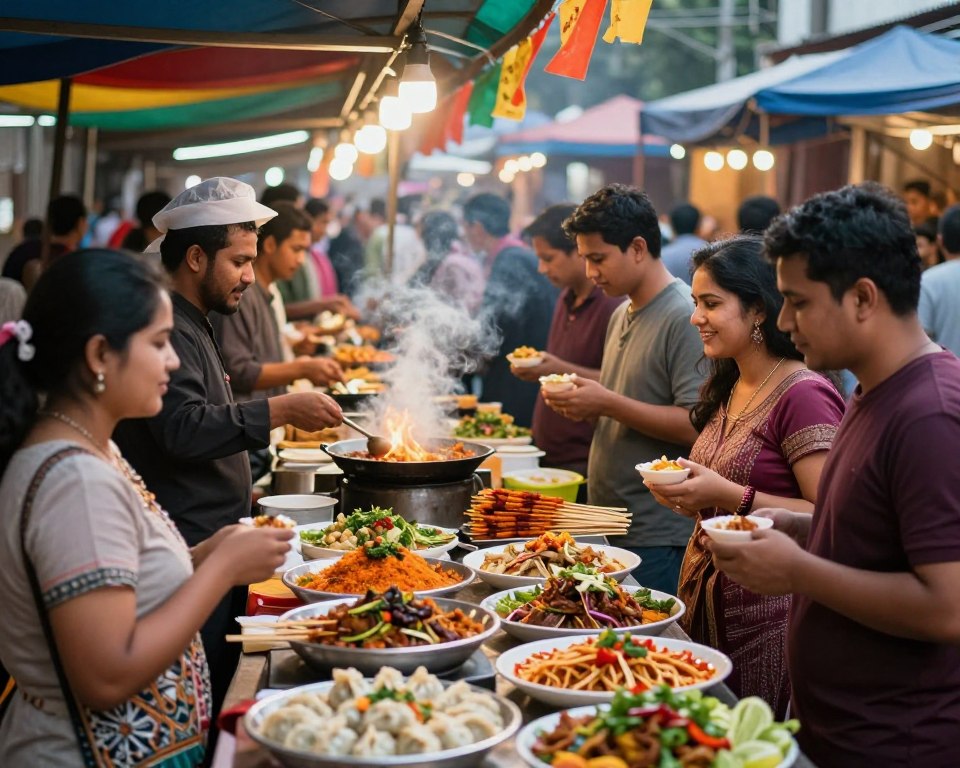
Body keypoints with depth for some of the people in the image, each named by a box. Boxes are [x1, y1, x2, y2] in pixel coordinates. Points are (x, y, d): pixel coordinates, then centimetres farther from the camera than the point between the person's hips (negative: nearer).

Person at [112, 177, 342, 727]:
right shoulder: (167, 330, -15)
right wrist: (280, 410, -27)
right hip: (189, 553, -10)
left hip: (212, 544, 10)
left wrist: (237, 487, 25)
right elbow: (183, 429, -28)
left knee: (220, 692, 12)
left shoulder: (193, 325, 19)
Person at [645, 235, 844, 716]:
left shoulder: (803, 396, -16)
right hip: (704, 602, 8)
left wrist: (729, 496, -25)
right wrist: (689, 497, 1)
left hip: (765, 615, -8)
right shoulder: (728, 389, 11)